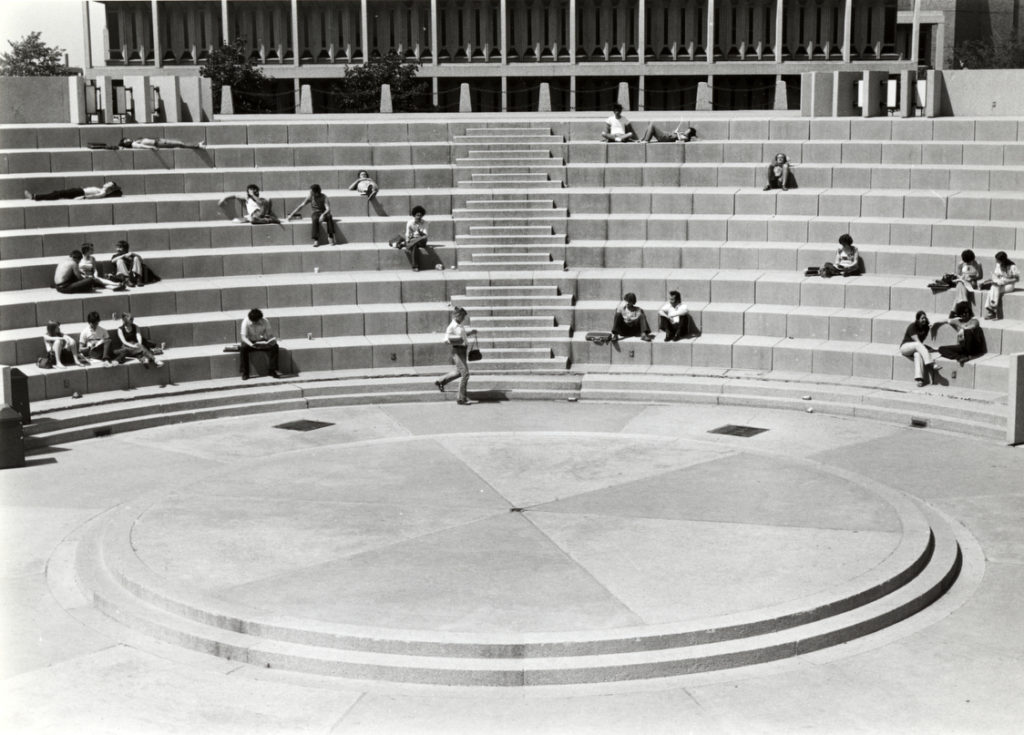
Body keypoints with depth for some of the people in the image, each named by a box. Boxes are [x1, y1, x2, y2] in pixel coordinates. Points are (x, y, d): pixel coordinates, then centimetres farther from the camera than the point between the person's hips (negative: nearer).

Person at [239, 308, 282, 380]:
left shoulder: (265, 322, -14)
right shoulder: (246, 322, -19)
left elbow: (270, 335, -11)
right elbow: (244, 337, -24)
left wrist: (271, 341, -35)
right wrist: (251, 345, -41)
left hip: (262, 342, 2)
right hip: (250, 341, -2)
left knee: (274, 346, -25)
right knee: (243, 348, -35)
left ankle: (273, 370, -17)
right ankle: (245, 373, -25)